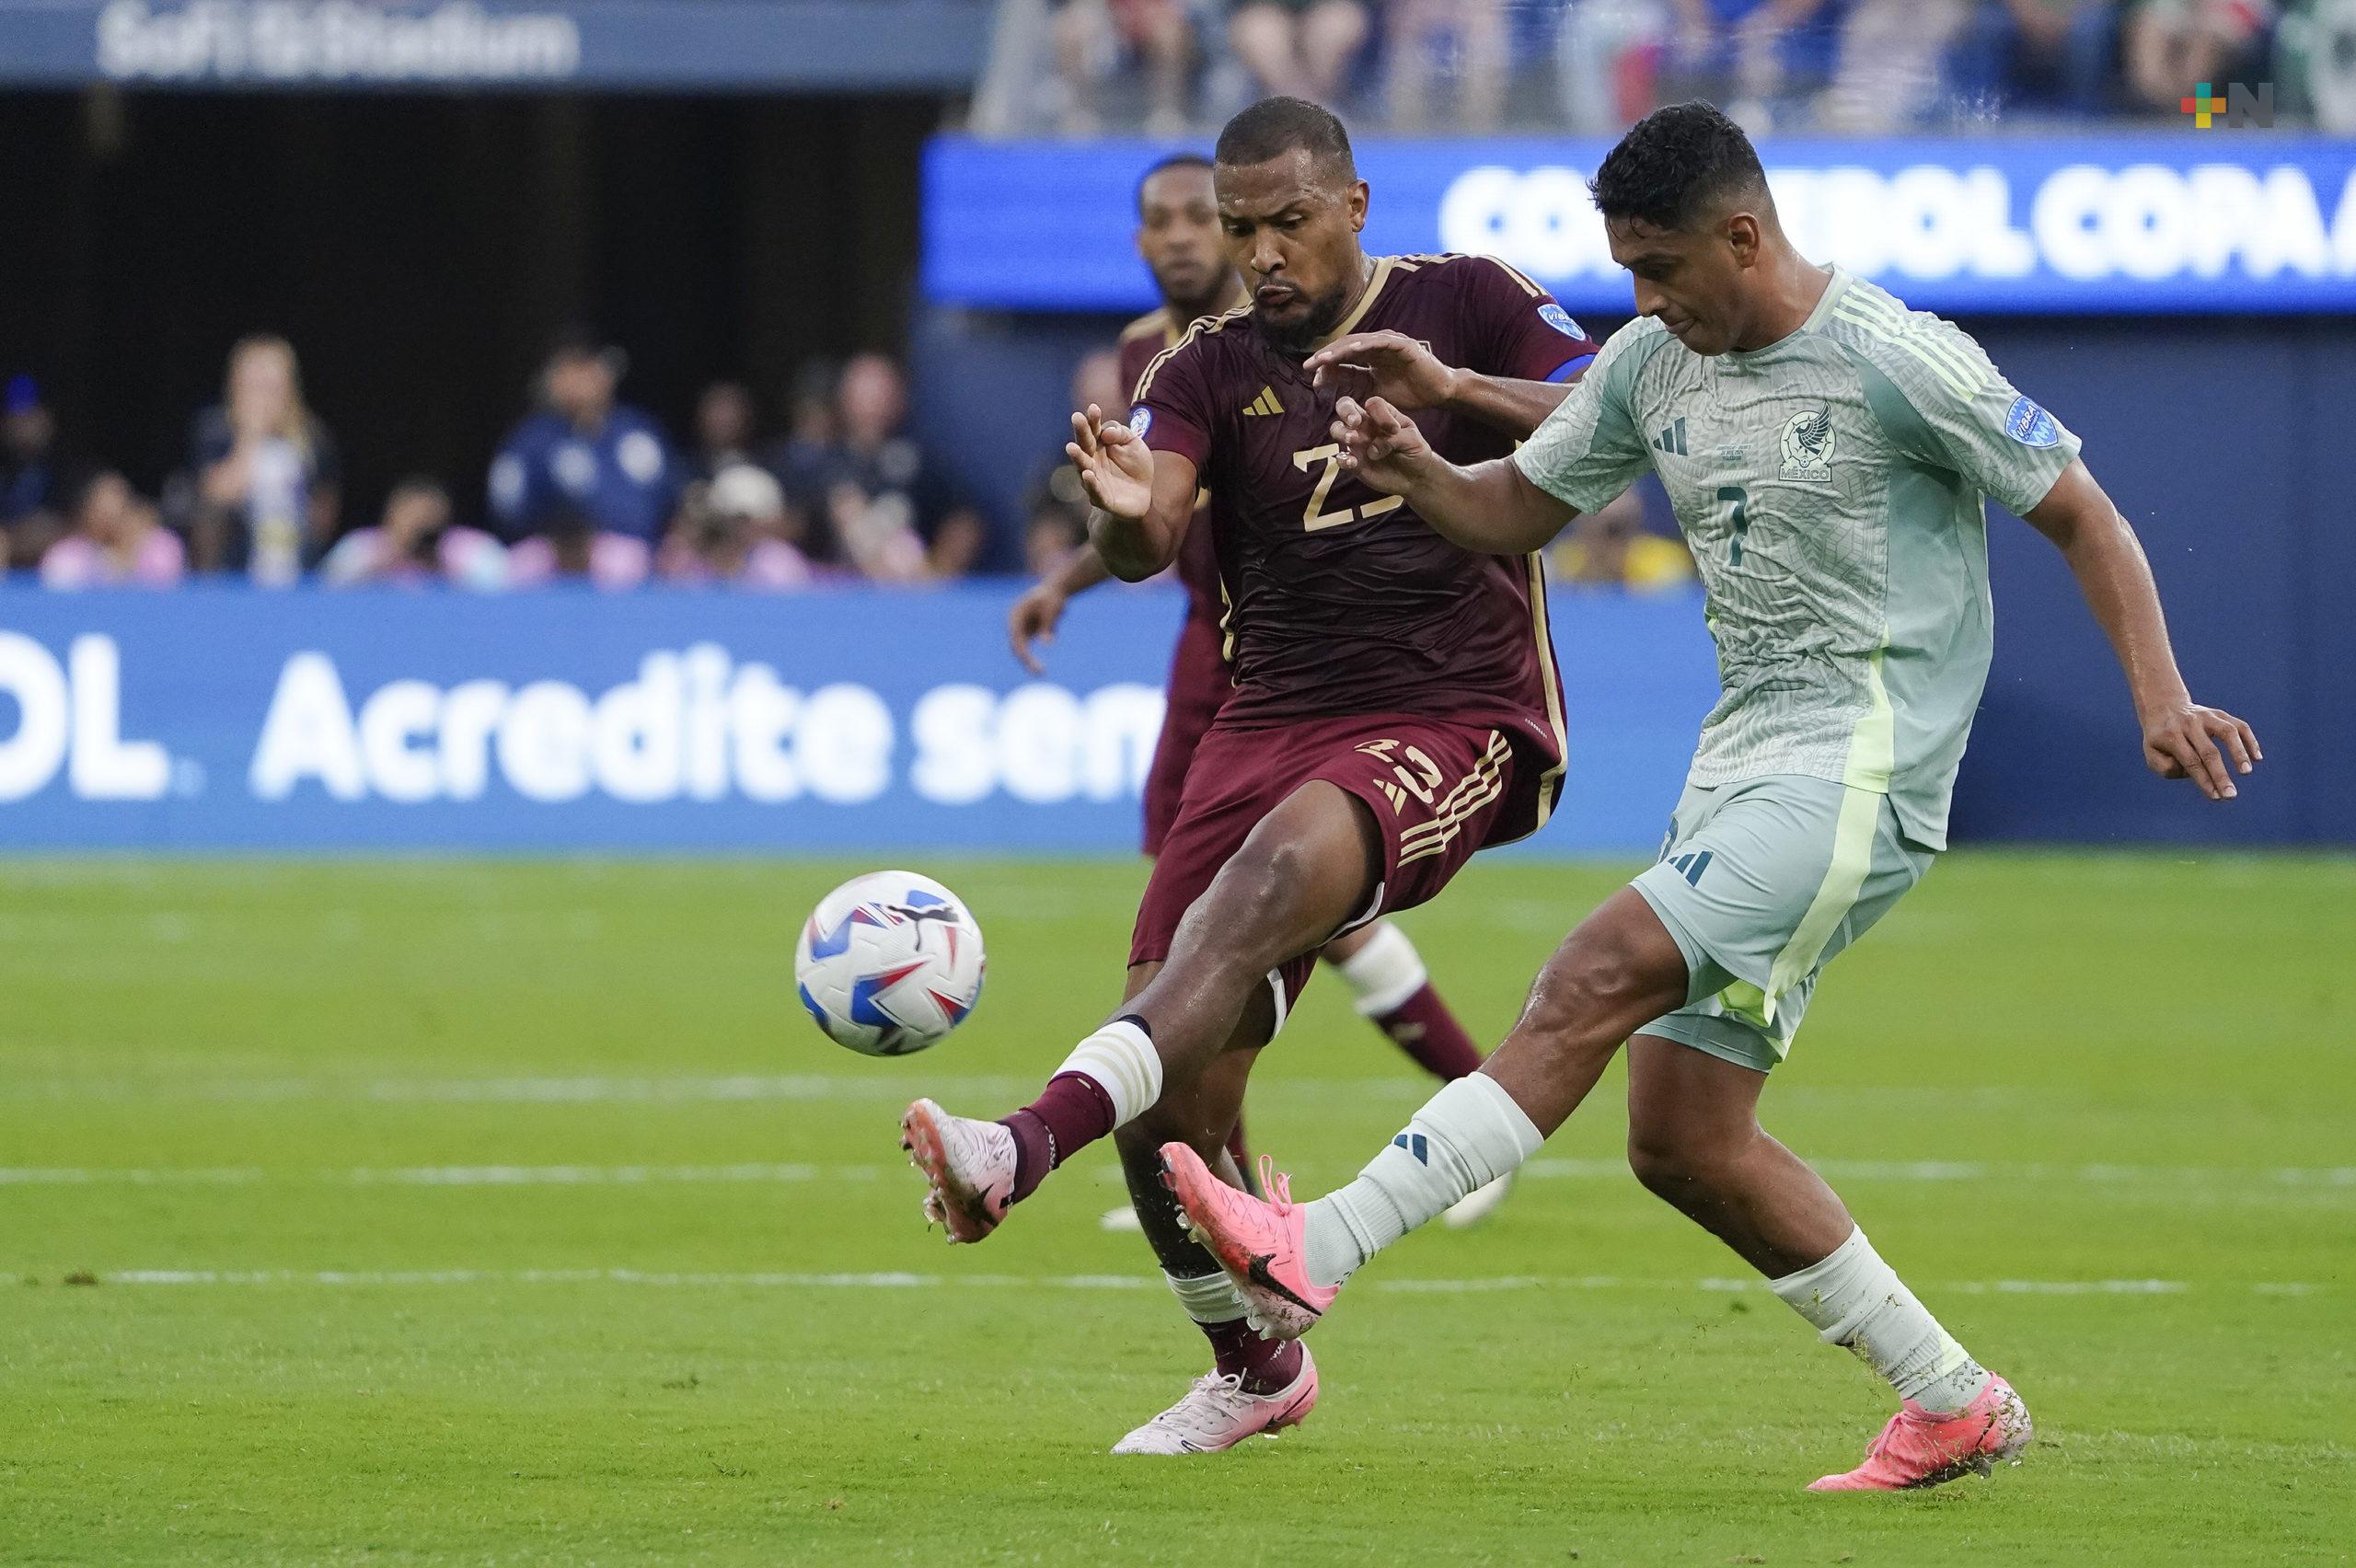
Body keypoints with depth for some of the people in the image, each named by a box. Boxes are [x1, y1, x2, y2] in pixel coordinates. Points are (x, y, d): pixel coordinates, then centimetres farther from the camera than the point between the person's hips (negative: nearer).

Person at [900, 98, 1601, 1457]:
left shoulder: (1465, 302, 4)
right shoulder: (1211, 370, 8)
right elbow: (1150, 542, -9)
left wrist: (1455, 387, -23)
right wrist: (1126, 514, -33)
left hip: (1459, 720, -4)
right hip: (1275, 720, 4)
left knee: (1280, 864, -37)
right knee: (1179, 1084, -7)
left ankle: (1032, 1144, -52)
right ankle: (1255, 1370, 19)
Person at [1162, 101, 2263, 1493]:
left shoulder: (1899, 361, -11)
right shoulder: (1653, 365, 9)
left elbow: (2081, 515, -4)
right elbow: (1517, 511, 18)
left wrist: (2162, 699, -15)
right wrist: (1419, 474, -4)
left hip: (1862, 768, -9)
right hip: (1742, 756, 9)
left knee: (1599, 977, -23)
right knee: (1684, 1141, 4)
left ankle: (1320, 1250, -30)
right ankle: (1954, 1406, 14)